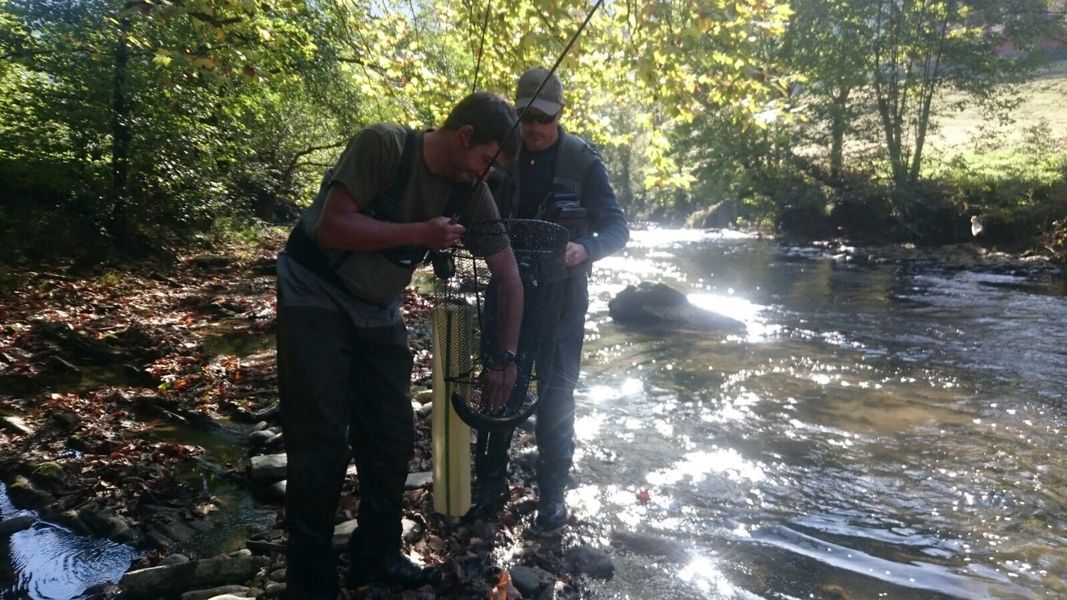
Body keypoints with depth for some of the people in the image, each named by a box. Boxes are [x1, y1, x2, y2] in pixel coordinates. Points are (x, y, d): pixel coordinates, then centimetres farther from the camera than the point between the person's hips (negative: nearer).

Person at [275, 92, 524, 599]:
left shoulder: (471, 194, -6)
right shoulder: (383, 144, -21)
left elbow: (509, 277, -3)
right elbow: (331, 228, -25)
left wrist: (506, 358, -9)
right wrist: (419, 233, -29)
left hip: (378, 311, 6)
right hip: (315, 298, -6)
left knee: (392, 436, 6)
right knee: (322, 442, -6)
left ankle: (376, 557, 24)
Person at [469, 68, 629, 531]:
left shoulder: (583, 161, -9)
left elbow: (617, 227, -11)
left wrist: (585, 250, -31)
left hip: (561, 293, -3)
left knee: (555, 393, 4)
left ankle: (553, 492, 19)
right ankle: (489, 485, 21)